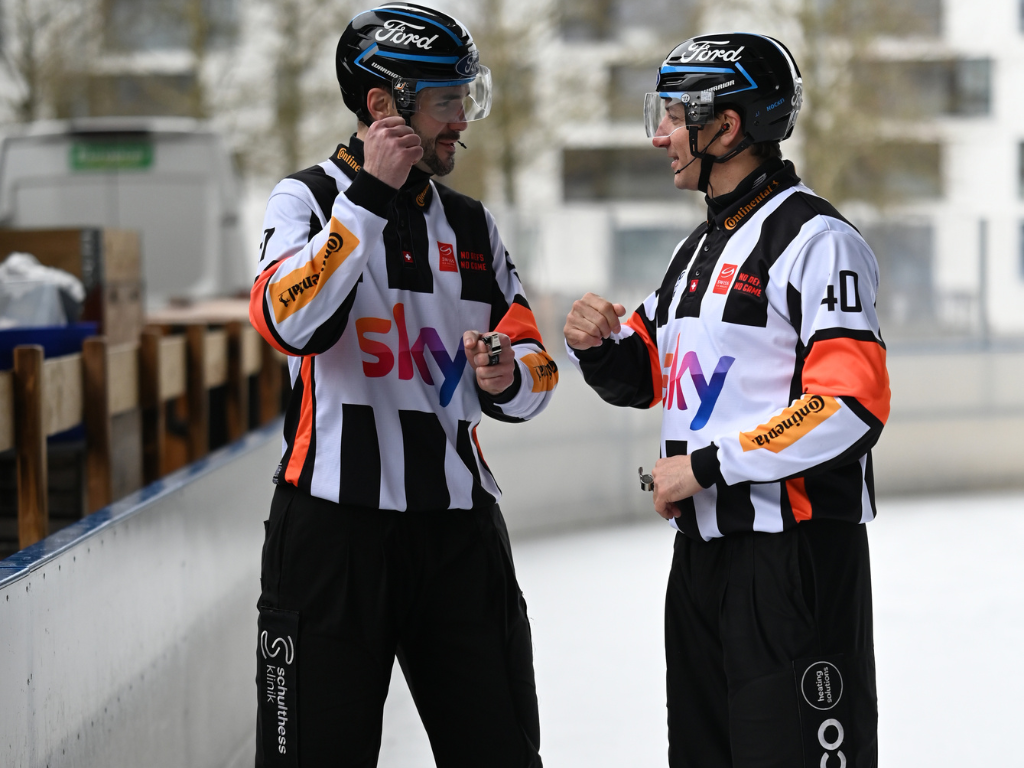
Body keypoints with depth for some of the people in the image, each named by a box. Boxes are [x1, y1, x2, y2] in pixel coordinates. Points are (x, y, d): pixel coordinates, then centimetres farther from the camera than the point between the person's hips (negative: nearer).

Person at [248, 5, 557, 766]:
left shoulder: (472, 225, 15)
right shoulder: (308, 199, 0)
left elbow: (534, 369, 15)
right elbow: (290, 322, -20)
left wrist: (508, 377, -9)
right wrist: (370, 196, -20)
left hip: (458, 519, 5)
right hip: (335, 514, -5)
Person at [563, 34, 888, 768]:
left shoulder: (817, 240, -13)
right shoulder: (699, 250, 17)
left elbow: (852, 406, -22)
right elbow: (645, 374, 25)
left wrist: (708, 464, -19)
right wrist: (599, 344, 2)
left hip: (797, 550, -9)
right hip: (703, 544, 9)